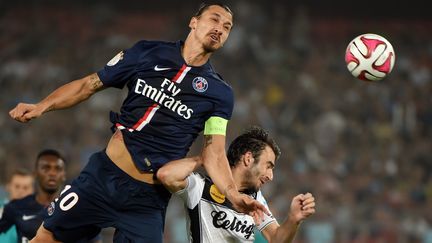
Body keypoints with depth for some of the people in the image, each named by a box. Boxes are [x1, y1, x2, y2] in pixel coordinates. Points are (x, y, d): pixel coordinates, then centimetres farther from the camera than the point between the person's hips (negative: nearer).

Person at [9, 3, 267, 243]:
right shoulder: (148, 52, 4)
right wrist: (42, 106, -3)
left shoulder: (220, 93, 1)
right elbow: (90, 85, 9)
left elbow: (214, 154, -3)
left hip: (148, 199, -1)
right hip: (103, 174, 1)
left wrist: (233, 194, -21)